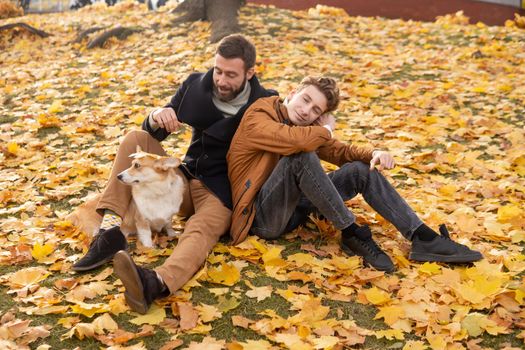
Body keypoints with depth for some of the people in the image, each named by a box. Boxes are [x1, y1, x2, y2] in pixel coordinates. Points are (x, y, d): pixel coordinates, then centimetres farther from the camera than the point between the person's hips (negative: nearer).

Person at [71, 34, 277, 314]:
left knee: (201, 230, -37)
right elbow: (154, 133, 4)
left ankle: (157, 283, -69)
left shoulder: (265, 105, -9)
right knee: (137, 139, -12)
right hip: (186, 180, 5)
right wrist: (157, 117, -18)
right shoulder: (196, 85, 1)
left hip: (224, 192, -5)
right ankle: (110, 232, -24)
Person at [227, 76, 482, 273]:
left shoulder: (307, 125, 8)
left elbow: (338, 151, 11)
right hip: (261, 215, -8)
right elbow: (297, 141, -35)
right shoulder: (257, 118, -16)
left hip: (292, 207, 8)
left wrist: (373, 154, -10)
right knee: (302, 155, -34)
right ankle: (352, 234, -23)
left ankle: (424, 239, -14)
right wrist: (326, 129, -14)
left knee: (362, 170, -4)